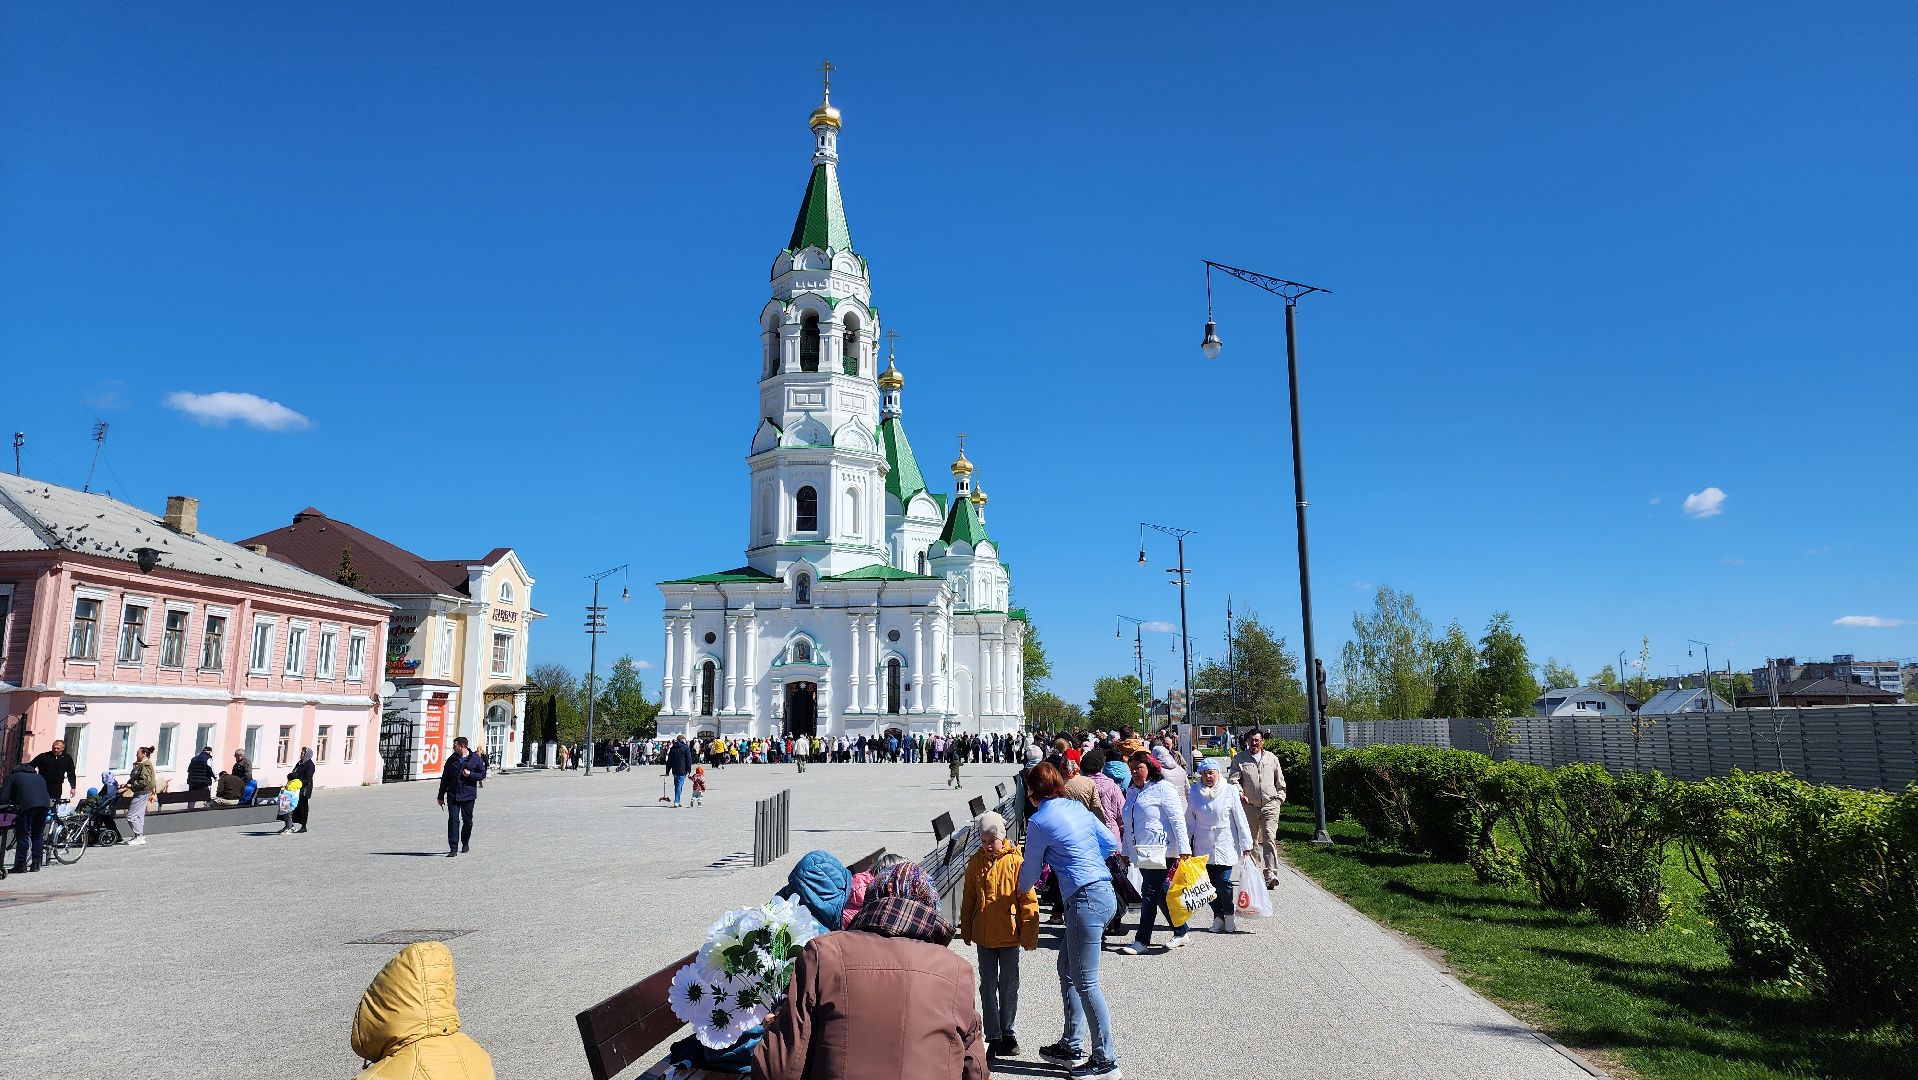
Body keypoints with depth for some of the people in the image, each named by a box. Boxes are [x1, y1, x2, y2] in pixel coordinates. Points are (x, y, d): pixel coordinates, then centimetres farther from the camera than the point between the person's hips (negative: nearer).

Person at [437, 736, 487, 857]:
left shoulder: (476, 759, 0)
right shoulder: (451, 760, 8)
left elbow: (483, 774, 3)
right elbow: (444, 779, 12)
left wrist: (470, 774, -15)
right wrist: (441, 796, 11)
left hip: (468, 795, -1)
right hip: (453, 795, 1)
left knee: (468, 821, 7)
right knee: (453, 820, -8)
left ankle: (465, 843, 30)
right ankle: (453, 848, -9)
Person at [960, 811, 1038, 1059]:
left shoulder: (1015, 861, -10)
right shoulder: (976, 862, 0)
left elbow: (1028, 899, -8)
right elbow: (968, 900, 9)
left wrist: (1029, 935, -8)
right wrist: (966, 931, 11)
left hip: (1009, 935, -3)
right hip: (984, 935, 3)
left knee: (1009, 986, 10)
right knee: (988, 986, 9)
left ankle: (1009, 1034, 24)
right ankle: (993, 1037, 19)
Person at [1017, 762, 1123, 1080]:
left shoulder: (1039, 822, -8)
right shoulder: (1078, 808, 11)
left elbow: (1030, 872, 3)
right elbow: (1111, 844, 16)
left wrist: (1020, 889, 24)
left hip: (1085, 899, -8)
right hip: (1104, 891, 9)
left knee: (1085, 982, 0)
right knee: (1068, 971, 18)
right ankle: (1071, 1047, 26)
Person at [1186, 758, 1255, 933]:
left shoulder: (1229, 791, -3)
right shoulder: (1195, 793, 4)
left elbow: (1240, 819, 0)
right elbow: (1189, 820, 11)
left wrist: (1246, 845, -1)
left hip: (1225, 845, -3)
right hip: (1203, 847, 3)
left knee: (1223, 882, -10)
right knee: (1210, 884, 4)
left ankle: (1229, 915, 10)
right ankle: (1218, 917, 16)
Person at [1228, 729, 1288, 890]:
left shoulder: (1271, 758, 11)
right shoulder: (1239, 759, 5)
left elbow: (1280, 781, 19)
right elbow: (1233, 779, -4)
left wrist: (1280, 798, 11)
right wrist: (1239, 793, -20)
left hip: (1270, 804, 0)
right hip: (1249, 805, 1)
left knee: (1269, 838, -13)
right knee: (1251, 840, 9)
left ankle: (1271, 875, -18)